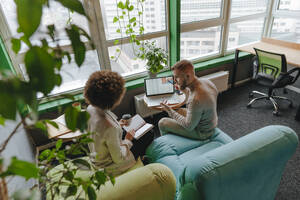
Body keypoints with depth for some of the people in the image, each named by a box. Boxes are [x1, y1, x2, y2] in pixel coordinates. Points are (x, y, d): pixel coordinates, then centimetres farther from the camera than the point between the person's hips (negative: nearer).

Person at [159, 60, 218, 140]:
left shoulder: (196, 100, -39)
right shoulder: (206, 81, -12)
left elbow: (189, 127, -25)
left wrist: (169, 111, -19)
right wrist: (184, 90, 6)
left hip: (201, 132, -8)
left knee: (162, 123, 1)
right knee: (180, 111, 27)